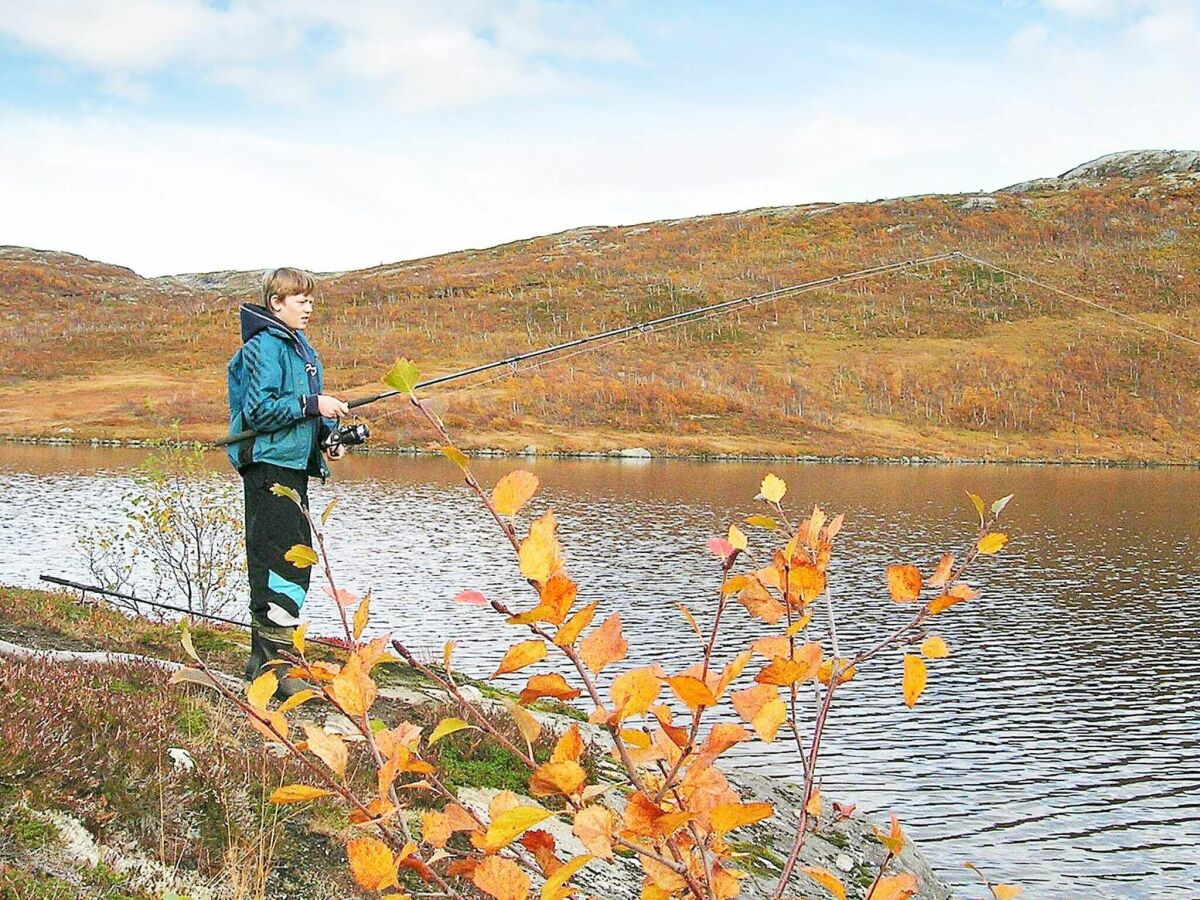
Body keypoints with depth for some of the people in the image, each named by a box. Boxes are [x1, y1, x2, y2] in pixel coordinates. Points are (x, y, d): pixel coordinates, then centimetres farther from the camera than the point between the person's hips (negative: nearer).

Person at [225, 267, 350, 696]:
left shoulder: (303, 349, 18)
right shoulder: (264, 347, -11)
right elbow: (258, 409, -19)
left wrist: (326, 439, 9)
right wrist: (312, 404, -19)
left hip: (294, 466, 10)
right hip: (269, 465, -10)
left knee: (296, 558, 12)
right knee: (281, 562, -12)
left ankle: (263, 660, 21)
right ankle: (273, 665, -10)